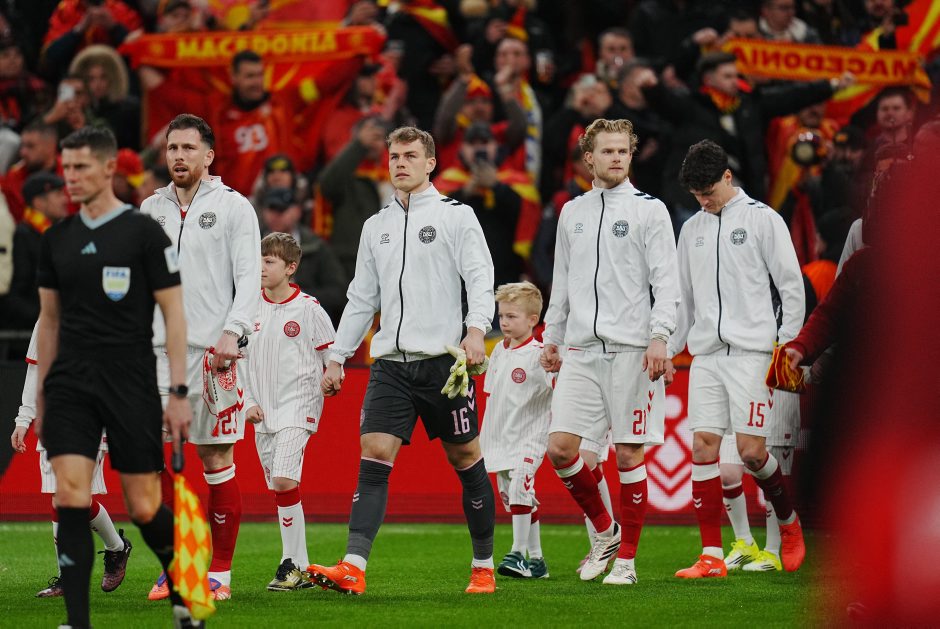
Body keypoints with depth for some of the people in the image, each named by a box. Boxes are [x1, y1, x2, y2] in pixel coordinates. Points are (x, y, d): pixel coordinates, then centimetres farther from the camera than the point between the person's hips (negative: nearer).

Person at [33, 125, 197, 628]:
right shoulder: (57, 239, 9)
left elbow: (174, 314, -4)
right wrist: (41, 395, 15)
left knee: (144, 508, 1)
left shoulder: (145, 233, -4)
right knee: (71, 500, -11)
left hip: (131, 386, -3)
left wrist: (179, 393, -9)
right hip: (70, 383, 3)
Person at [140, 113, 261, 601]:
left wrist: (231, 332, -17)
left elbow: (249, 277, -4)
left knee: (217, 461, -2)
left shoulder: (233, 207, 1)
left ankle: (221, 573, 4)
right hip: (160, 350, 4)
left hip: (212, 350, -4)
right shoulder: (150, 209, 14)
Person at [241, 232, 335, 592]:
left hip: (297, 407, -5)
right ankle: (300, 569, 12)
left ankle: (291, 562, -11)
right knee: (279, 488, 6)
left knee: (284, 480, -18)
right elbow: (239, 357, 12)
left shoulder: (308, 308, -4)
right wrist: (248, 402, 4)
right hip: (262, 413, 5)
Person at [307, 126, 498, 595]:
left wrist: (476, 330, -22)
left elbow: (480, 278, -6)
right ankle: (353, 569, -20)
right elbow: (362, 297, 22)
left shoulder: (456, 217, 3)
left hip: (442, 359, -4)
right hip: (390, 362, 4)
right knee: (374, 455, -10)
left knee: (465, 459, 3)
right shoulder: (376, 226, 17)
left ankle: (484, 566, 15)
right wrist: (337, 357, 17)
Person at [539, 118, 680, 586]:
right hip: (582, 351, 4)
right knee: (560, 447, -5)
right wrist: (551, 338, 20)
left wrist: (659, 337, -15)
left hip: (631, 350, -4)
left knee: (629, 453, -3)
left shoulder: (649, 210, 1)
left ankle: (627, 558, 6)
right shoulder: (572, 213, 15)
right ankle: (605, 531, 16)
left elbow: (665, 280, -4)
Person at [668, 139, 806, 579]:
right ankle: (712, 556, -4)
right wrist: (668, 349, 15)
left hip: (752, 350, -5)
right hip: (706, 353, 5)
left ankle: (789, 525, 15)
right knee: (703, 446, -5)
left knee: (750, 450, -11)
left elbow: (792, 286, 0)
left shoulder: (762, 220, 0)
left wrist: (788, 346, -4)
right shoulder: (692, 229, 16)